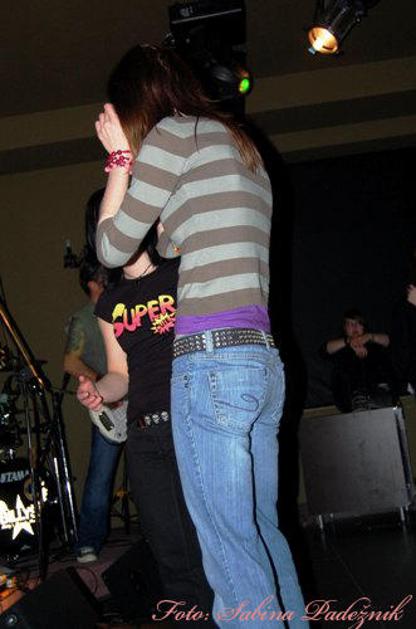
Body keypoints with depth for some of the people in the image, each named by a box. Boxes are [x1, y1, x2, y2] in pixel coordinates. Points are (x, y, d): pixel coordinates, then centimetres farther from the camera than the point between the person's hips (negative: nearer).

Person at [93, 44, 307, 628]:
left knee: (230, 548, -5)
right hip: (264, 360, 9)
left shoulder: (172, 133, -1)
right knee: (264, 532, 15)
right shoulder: (242, 148, 24)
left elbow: (112, 248, 5)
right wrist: (130, 155, 31)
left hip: (212, 359, -9)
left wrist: (119, 157, 15)